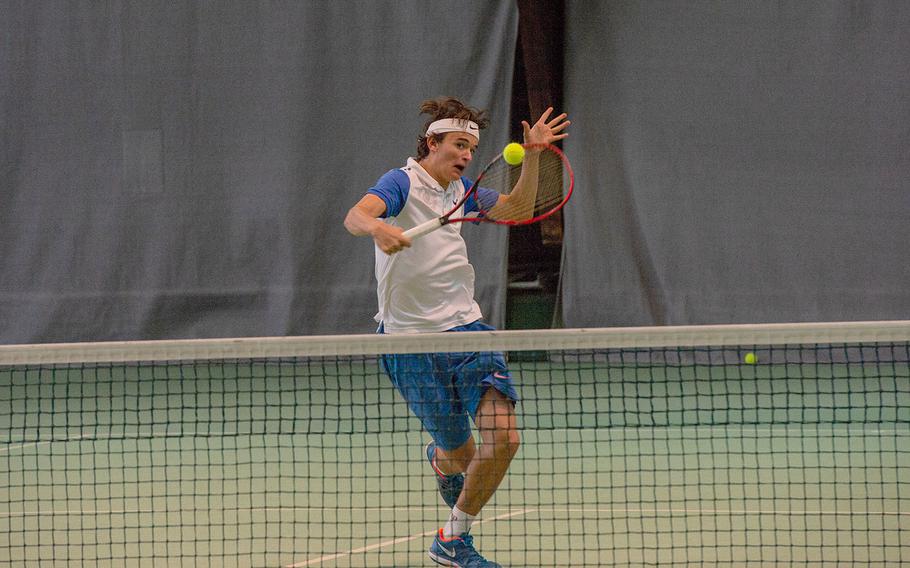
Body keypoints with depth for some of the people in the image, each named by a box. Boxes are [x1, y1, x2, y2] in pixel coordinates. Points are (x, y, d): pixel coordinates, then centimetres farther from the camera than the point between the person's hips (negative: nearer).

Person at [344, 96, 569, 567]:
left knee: (503, 438, -11)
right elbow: (355, 217, -28)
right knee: (459, 457, -3)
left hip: (467, 329, 6)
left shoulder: (458, 189, 13)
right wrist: (378, 228, -50)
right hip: (412, 339, -6)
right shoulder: (402, 183, -9)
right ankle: (440, 457, 33)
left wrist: (532, 153, 15)